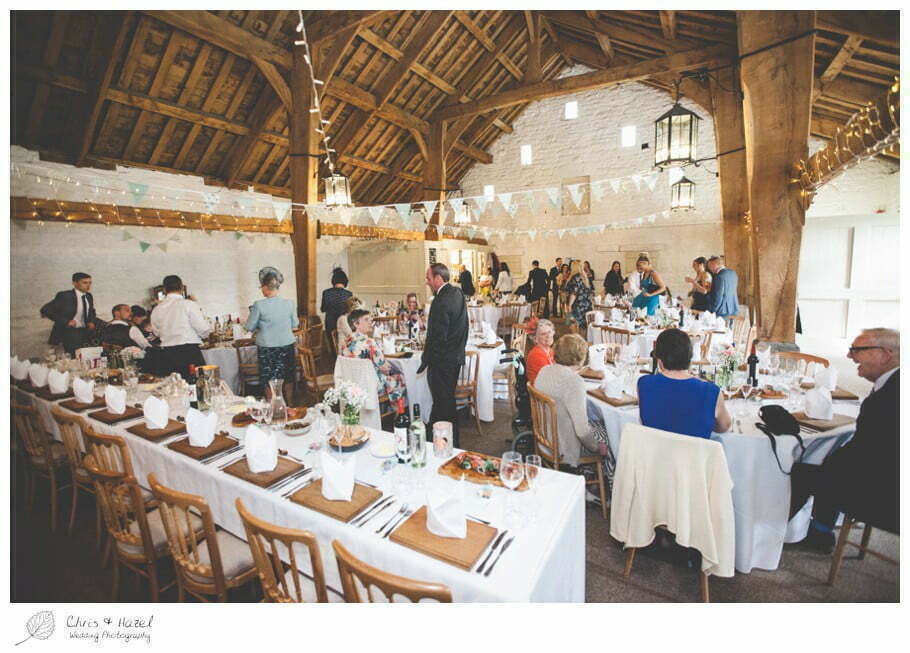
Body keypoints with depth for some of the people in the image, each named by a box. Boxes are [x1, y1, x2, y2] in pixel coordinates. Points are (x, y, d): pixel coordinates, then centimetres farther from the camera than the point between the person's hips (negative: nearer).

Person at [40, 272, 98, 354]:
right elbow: (45, 310, -10)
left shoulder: (89, 296, 9)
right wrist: (66, 322, -18)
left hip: (85, 331, 5)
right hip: (69, 331, -5)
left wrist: (92, 322, 3)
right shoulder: (64, 296, -8)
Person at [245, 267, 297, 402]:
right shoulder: (289, 303, -8)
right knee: (288, 379, 16)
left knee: (269, 381, 12)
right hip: (287, 346, 3)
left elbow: (249, 327, -5)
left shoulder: (259, 305, -15)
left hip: (267, 348, -2)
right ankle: (289, 405, 29)